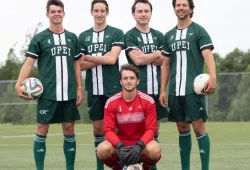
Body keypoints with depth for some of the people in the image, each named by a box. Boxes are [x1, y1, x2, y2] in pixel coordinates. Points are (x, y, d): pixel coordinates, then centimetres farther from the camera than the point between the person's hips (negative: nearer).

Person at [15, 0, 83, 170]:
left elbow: (77, 64, 14)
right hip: (47, 93, -3)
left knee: (69, 130, 6)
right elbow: (29, 63, -4)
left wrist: (79, 88, 8)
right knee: (42, 130, -1)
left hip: (69, 93, 3)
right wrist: (19, 84, -17)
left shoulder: (72, 38, 10)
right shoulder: (39, 38, 0)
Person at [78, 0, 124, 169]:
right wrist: (103, 58, -9)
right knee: (98, 129, 10)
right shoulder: (83, 36, 10)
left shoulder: (116, 33, 0)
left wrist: (88, 57, -3)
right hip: (94, 90, 4)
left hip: (113, 88, -4)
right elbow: (81, 65, 3)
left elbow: (112, 59, -13)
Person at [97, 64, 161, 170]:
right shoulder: (111, 103, -7)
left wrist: (139, 146, -29)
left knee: (155, 150, -35)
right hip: (120, 142, 1)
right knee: (102, 150, -32)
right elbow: (108, 130, -10)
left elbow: (151, 129, -10)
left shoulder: (148, 101, -9)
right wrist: (120, 146, -30)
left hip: (141, 142, 0)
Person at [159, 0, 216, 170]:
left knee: (198, 127, -8)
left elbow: (208, 55, -13)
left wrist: (212, 77, -30)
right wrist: (163, 90, 12)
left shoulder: (198, 31, 0)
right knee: (182, 128, 10)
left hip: (194, 89, -5)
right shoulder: (169, 35, 15)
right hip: (175, 90, 5)